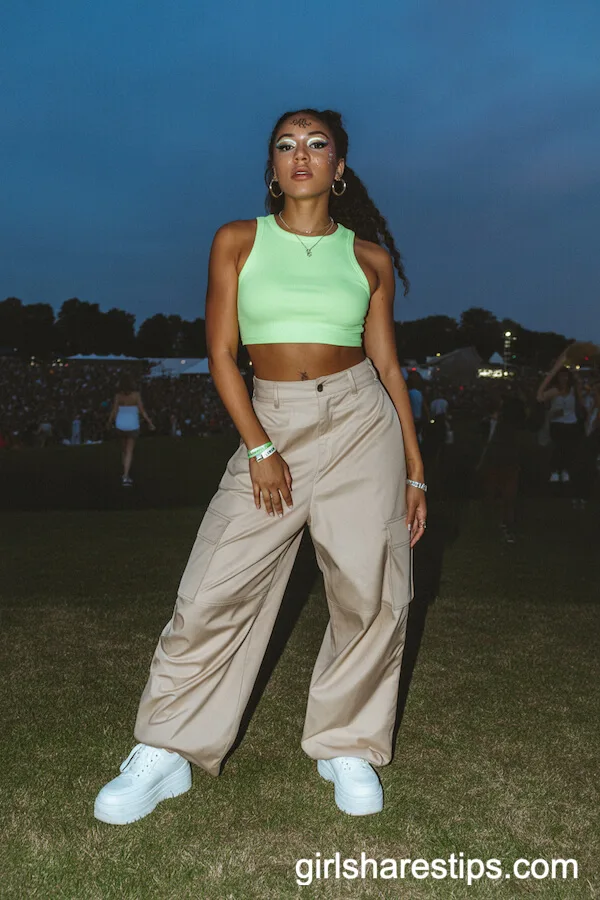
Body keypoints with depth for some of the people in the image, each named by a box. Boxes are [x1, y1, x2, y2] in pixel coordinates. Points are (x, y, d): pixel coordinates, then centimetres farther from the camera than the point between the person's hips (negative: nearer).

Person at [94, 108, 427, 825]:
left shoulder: (368, 257, 8)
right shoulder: (237, 242, 6)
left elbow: (387, 366, 9)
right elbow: (221, 353, 1)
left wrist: (415, 471, 7)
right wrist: (259, 448, -9)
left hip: (361, 418, 1)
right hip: (271, 422, -1)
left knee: (371, 592, 0)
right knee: (215, 590, -5)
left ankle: (347, 746, 19)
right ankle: (164, 754, 10)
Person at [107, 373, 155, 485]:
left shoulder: (118, 395, -8)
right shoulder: (136, 394, -13)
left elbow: (114, 412, -7)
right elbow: (142, 411, -13)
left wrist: (109, 424, 10)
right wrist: (150, 423, -2)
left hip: (120, 426, 3)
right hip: (132, 426, -3)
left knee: (125, 448, 24)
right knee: (129, 452, 4)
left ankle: (125, 474, 29)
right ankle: (125, 477, -7)